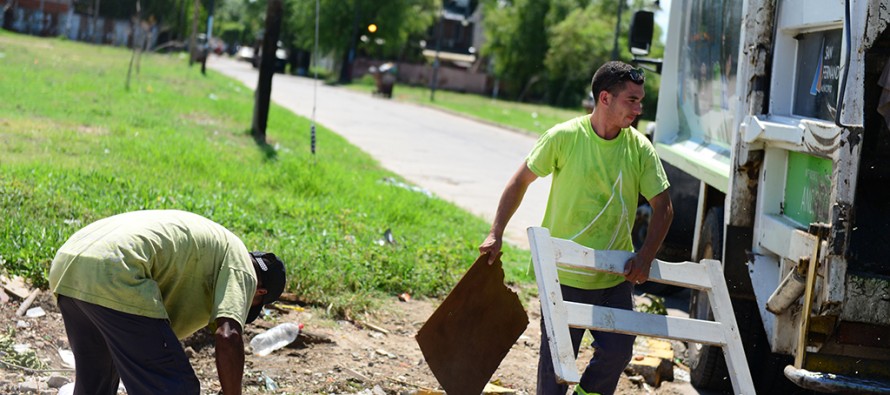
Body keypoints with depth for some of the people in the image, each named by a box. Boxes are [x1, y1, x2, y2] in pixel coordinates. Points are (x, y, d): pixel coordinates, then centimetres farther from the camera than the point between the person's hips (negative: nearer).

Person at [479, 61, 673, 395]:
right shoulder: (565, 137, -11)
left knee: (618, 352, -1)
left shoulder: (640, 148, -3)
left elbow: (663, 207, 3)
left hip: (616, 277, 3)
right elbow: (521, 181, 0)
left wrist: (645, 257, -11)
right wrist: (496, 234, -4)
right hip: (565, 275, -3)